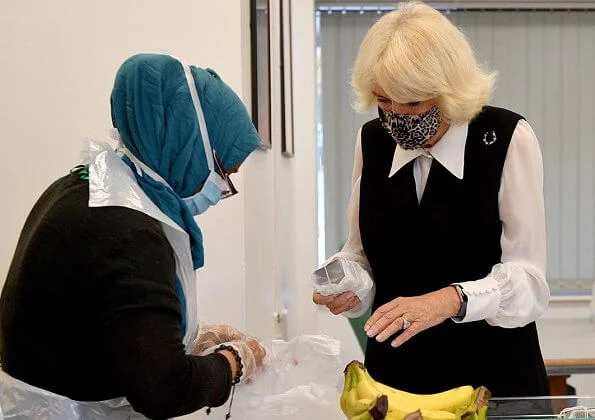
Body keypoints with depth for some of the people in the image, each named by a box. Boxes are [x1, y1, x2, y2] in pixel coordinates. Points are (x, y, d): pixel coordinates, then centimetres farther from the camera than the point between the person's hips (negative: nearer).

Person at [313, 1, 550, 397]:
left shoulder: (508, 139, -13)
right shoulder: (372, 141, -2)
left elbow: (528, 280, -17)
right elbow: (361, 251, 8)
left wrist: (451, 300, -34)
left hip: (494, 375, -3)